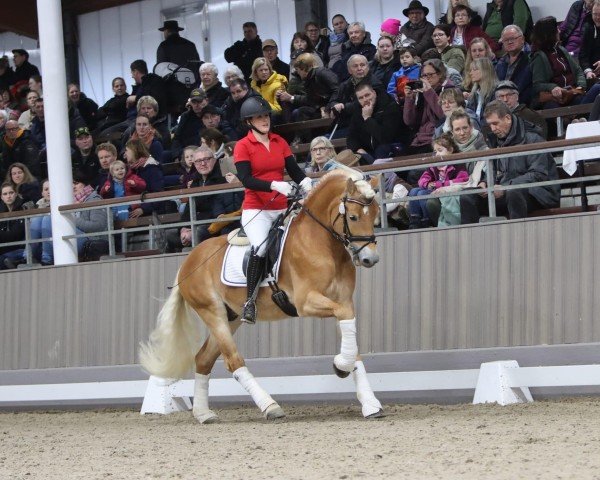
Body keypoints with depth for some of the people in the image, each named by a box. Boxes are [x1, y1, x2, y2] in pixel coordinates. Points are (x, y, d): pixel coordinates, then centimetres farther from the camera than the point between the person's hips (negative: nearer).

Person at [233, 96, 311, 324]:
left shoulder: (280, 142, 14)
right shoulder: (243, 146, -1)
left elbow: (294, 170, 8)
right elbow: (246, 179, -13)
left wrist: (306, 183, -14)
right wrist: (275, 185, -26)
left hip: (281, 208, 6)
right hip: (256, 209, -6)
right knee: (260, 247, -28)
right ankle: (249, 301, -24)